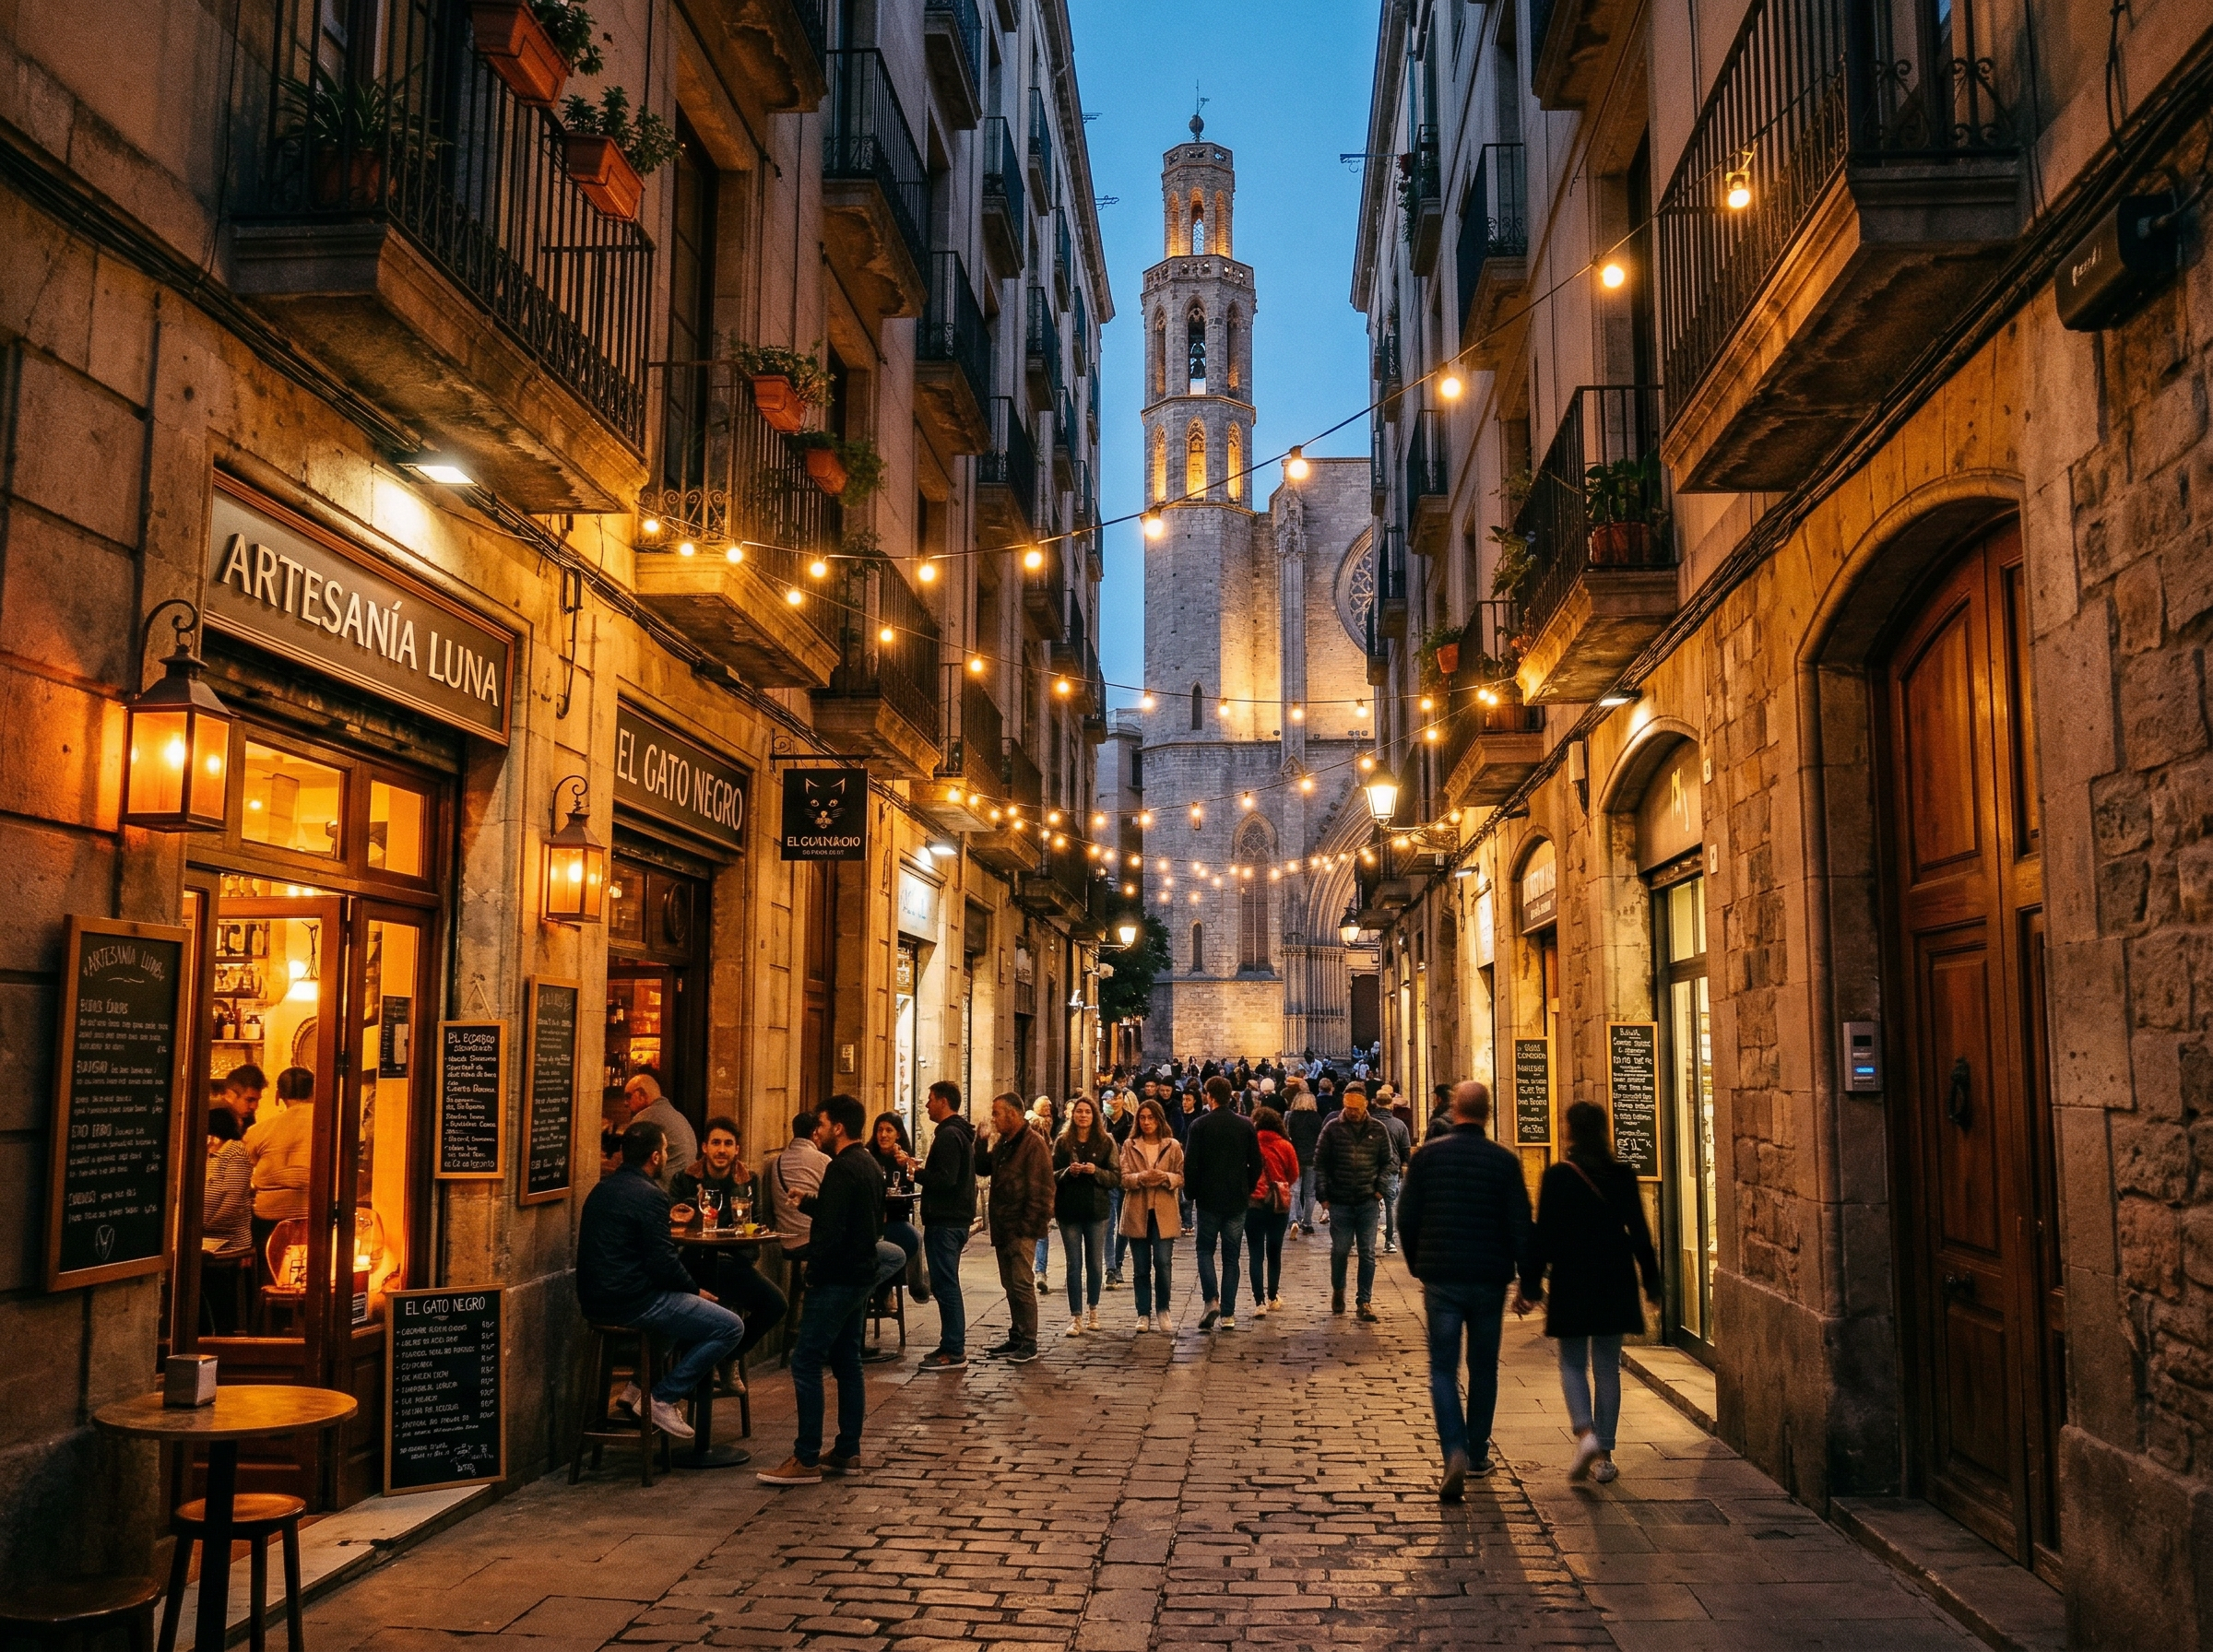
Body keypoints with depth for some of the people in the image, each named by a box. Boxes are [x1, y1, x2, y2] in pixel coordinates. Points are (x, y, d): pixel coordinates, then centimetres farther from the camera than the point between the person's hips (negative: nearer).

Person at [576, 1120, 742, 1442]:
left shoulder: (603, 1189, 13)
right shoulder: (648, 1195, -16)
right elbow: (663, 1264, -18)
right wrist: (696, 1290, -1)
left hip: (596, 1301, 10)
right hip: (631, 1303, -10)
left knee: (691, 1306, 30)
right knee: (730, 1327, -6)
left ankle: (640, 1386, 21)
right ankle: (662, 1398, -5)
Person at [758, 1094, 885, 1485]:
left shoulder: (842, 1169, -18)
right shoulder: (870, 1166, 12)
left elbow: (831, 1231, -23)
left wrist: (812, 1267, -12)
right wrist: (810, 1203, 19)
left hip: (838, 1277, -10)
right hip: (863, 1273, 10)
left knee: (806, 1361, -7)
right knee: (846, 1361, 14)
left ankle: (806, 1460, -6)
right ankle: (847, 1452, 19)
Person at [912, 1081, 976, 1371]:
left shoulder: (948, 1135, -16)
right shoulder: (961, 1133, 17)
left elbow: (945, 1179, -24)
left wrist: (915, 1172, -13)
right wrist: (922, 1169, 14)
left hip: (944, 1222, -11)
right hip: (956, 1218, 11)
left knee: (945, 1285, -7)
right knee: (947, 1285, 16)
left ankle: (953, 1351, -4)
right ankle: (953, 1345, 21)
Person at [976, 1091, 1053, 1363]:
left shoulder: (1033, 1143, -14)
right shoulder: (1003, 1142, 14)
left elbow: (1040, 1189, -17)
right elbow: (983, 1168, 18)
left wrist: (1027, 1226, -19)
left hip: (1021, 1228, -9)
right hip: (1003, 1227, 9)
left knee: (1022, 1284, -7)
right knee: (1010, 1284, 14)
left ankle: (1029, 1343, -1)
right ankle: (1016, 1337, 22)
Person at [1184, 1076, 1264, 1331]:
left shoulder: (1200, 1125, -8)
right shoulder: (1246, 1126, 1)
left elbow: (1190, 1165, -10)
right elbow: (1257, 1164, 4)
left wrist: (1190, 1193, 4)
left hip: (1208, 1199, -3)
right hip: (1237, 1200, 3)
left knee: (1205, 1250, 11)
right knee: (1231, 1257, 9)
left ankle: (1212, 1299, -9)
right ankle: (1228, 1314, 7)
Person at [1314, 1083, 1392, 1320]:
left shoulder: (1378, 1130, 3)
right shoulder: (1332, 1129, -1)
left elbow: (1387, 1162, 11)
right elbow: (1320, 1164, 1)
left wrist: (1380, 1188, -2)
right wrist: (1323, 1196, -4)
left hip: (1369, 1202, 1)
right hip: (1340, 1203, -1)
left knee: (1368, 1253, 2)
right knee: (1339, 1250, 7)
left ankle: (1365, 1301, 10)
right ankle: (1338, 1290, 31)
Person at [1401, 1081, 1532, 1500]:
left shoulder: (1428, 1155, -3)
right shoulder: (1504, 1160, -4)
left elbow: (1406, 1217, 0)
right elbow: (1520, 1225, -4)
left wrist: (1417, 1265, 14)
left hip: (1441, 1277, -1)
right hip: (1490, 1278, 1)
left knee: (1443, 1368, 3)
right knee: (1484, 1368, 15)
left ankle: (1455, 1453, -14)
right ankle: (1478, 1454, 24)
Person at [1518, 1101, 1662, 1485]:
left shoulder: (1557, 1176, -8)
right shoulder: (1623, 1176, 1)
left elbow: (1542, 1235, -8)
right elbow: (1640, 1233, 7)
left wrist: (1529, 1285, -2)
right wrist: (1651, 1281, 16)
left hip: (1571, 1282, -3)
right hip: (1615, 1282, 3)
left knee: (1573, 1364, 7)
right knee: (1607, 1368, 9)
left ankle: (1585, 1433, -15)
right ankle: (1604, 1454, 10)